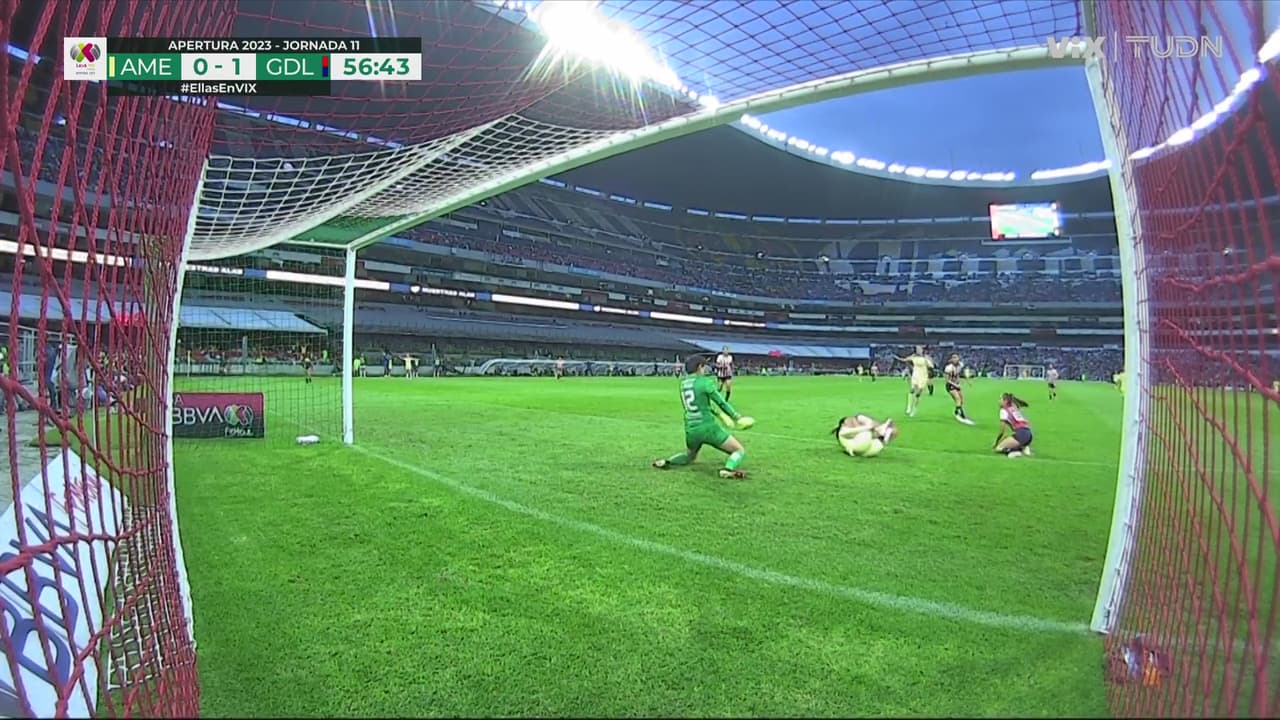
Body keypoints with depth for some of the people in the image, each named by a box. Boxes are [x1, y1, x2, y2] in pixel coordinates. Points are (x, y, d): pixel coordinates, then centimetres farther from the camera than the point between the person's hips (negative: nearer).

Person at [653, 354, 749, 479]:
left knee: (689, 456, 34)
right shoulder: (705, 381, -9)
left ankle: (666, 462, 11)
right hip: (707, 427, -6)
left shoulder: (683, 382, 10)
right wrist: (736, 417, 9)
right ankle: (728, 469, -26)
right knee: (740, 451, 2)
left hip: (690, 429, 6)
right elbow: (721, 403, -4)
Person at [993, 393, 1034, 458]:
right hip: (1028, 433, 8)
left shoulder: (1004, 410, 0)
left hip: (1021, 434, -8)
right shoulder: (1014, 407, 22)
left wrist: (995, 443, 10)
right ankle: (1023, 448, 5)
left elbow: (1001, 432, -2)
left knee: (999, 448, -6)